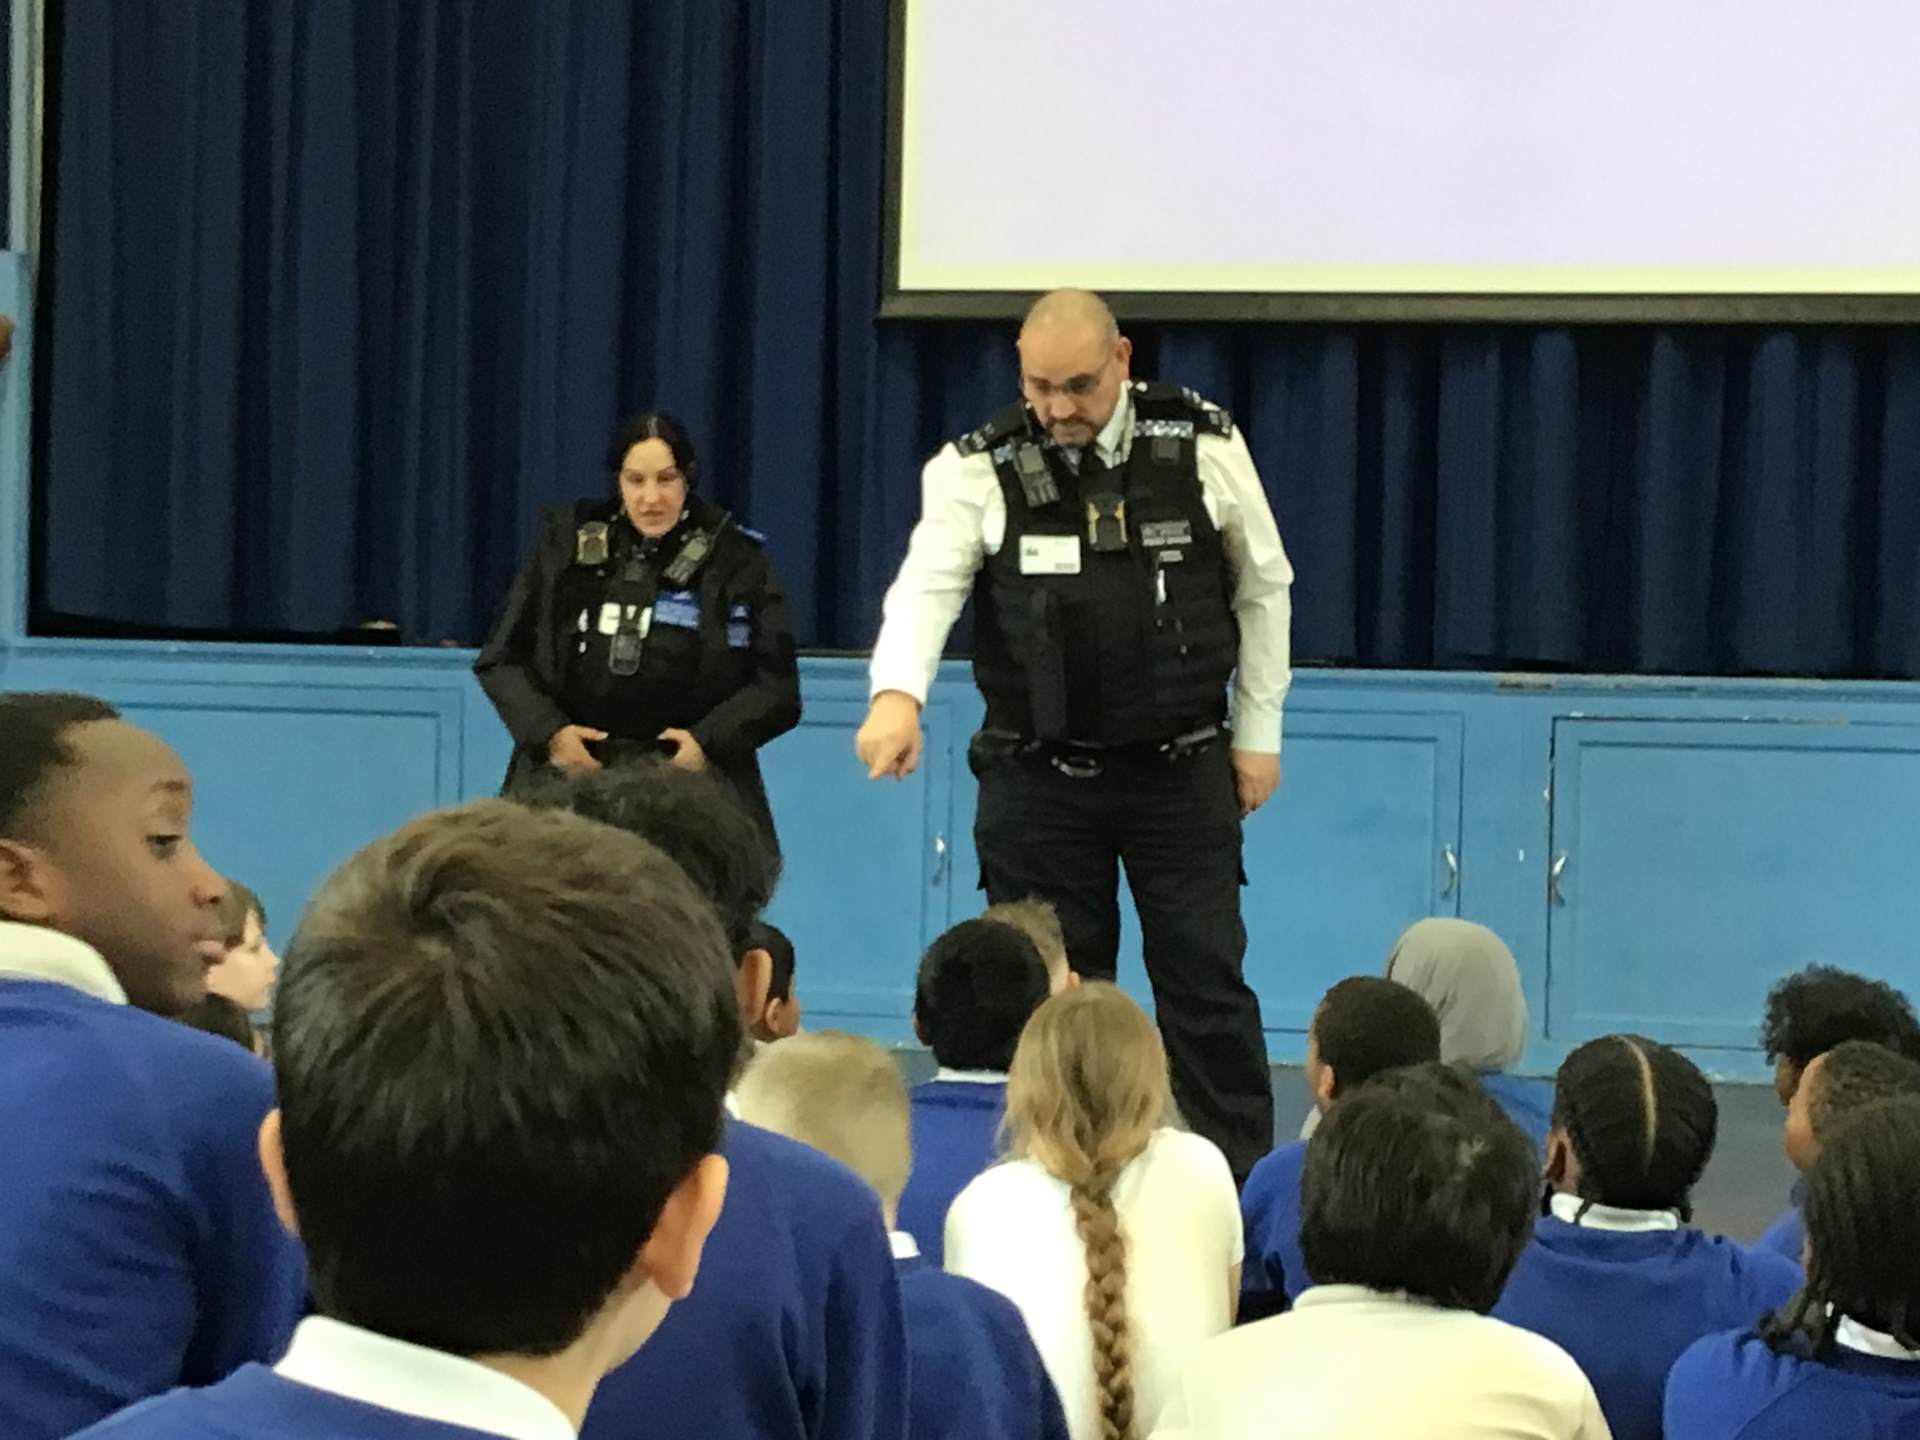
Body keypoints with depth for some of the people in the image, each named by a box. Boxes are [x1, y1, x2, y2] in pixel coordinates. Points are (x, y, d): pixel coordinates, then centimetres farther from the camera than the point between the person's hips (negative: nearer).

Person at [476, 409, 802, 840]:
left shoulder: (735, 559, 3)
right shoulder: (567, 546, 7)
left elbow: (776, 686, 3)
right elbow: (502, 658, 10)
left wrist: (709, 740, -11)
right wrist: (548, 731, -6)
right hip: (568, 777, 1)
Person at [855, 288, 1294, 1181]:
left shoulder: (1203, 446, -3)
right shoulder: (980, 468, -6)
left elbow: (1263, 586, 7)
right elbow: (928, 585, -18)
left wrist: (1259, 733, 8)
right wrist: (897, 693, -38)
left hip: (1181, 768, 0)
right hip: (1037, 777, 0)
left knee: (1206, 982, 3)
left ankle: (1242, 1186, 14)